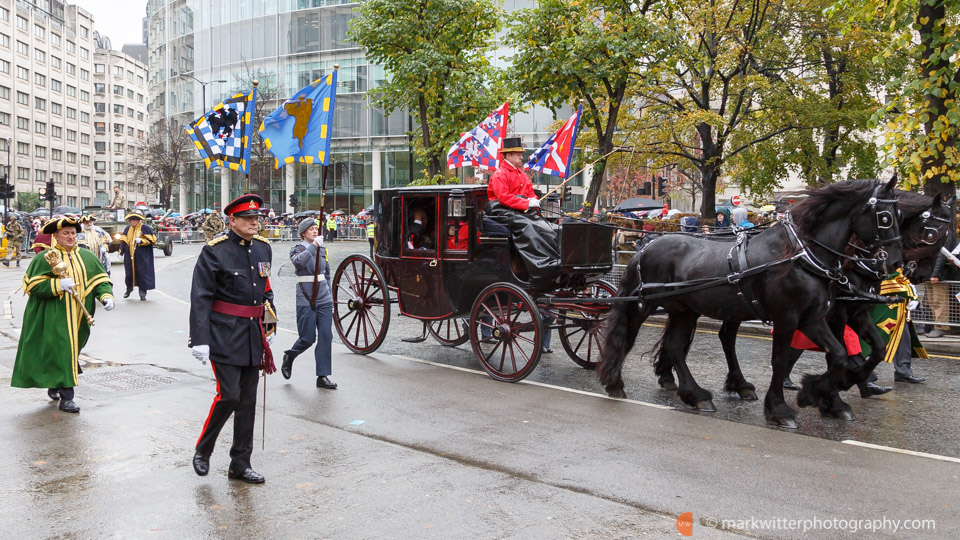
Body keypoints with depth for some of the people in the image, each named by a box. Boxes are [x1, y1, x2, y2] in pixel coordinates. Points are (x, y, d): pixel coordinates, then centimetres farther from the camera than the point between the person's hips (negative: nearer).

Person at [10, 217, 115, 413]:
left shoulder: (87, 257, 9)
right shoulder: (45, 258, -3)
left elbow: (100, 279, 5)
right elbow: (32, 285, -8)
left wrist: (106, 295, -15)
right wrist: (58, 285, -21)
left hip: (78, 318, 5)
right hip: (53, 317, -4)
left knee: (71, 351, 13)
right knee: (61, 353, -9)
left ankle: (54, 387, 35)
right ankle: (66, 397, -6)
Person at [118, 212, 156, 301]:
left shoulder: (145, 228, -4)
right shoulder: (127, 229, 11)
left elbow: (151, 240, -6)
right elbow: (124, 241, 15)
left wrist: (140, 240, -18)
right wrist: (121, 252, 9)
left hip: (142, 257, -4)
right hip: (129, 257, 4)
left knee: (142, 273, -3)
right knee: (129, 273, 8)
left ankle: (143, 292, 7)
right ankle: (129, 288, 32)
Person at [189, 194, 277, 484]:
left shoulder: (263, 248, 10)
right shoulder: (215, 251, -10)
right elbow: (200, 297, -13)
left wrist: (270, 327, 19)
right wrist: (199, 339, -19)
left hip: (253, 336, 6)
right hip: (224, 336, -6)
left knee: (248, 401, 9)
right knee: (228, 396, -10)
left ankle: (240, 465, 19)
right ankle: (202, 451, 17)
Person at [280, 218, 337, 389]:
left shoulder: (322, 250, 13)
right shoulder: (297, 249, -2)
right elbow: (299, 261, -27)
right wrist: (314, 245, -34)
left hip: (324, 299, 5)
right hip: (306, 300, -5)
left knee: (326, 336, -2)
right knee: (308, 338, -2)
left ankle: (323, 376, 4)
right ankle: (289, 357, 29)